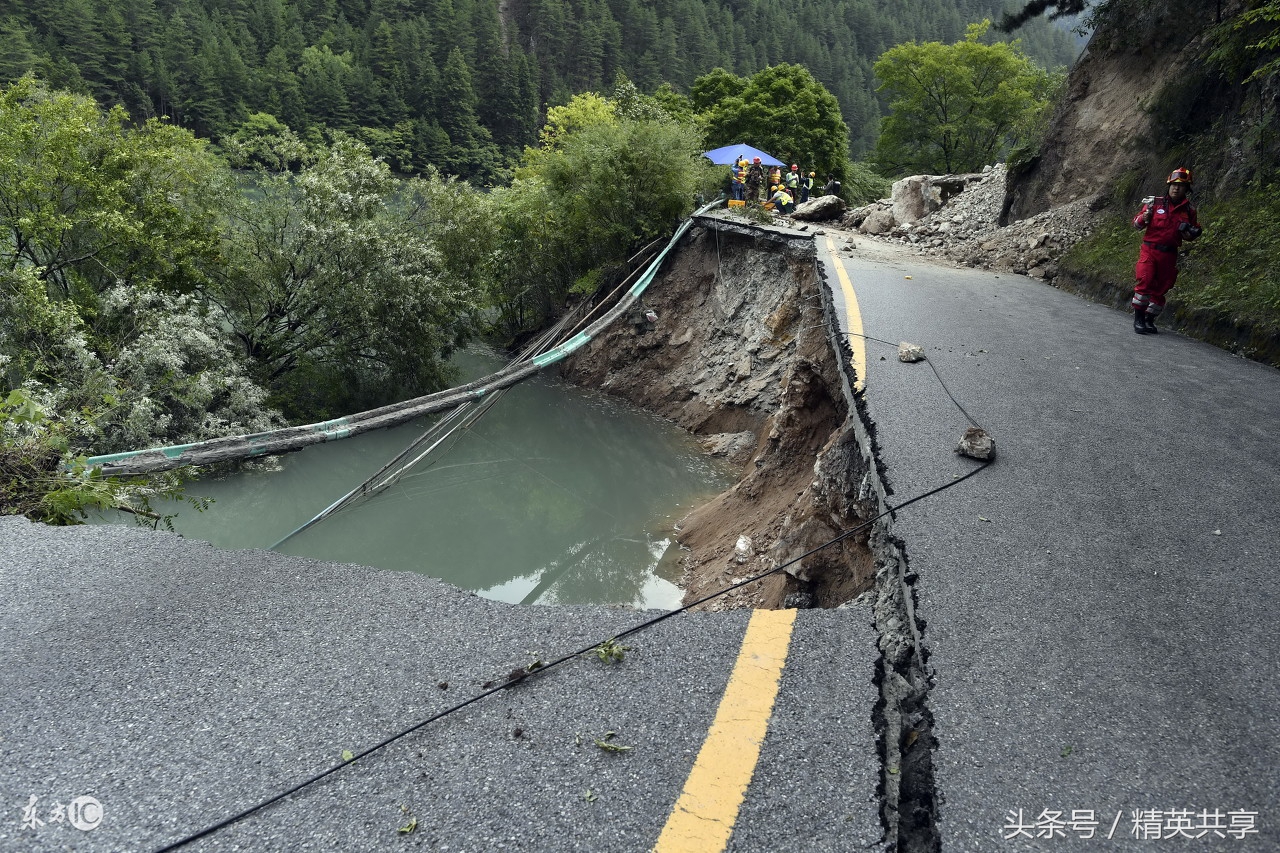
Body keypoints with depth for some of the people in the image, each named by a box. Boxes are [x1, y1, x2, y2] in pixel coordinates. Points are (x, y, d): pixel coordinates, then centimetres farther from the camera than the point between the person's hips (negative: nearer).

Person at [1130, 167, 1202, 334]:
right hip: (1149, 250, -3)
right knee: (1145, 282, -18)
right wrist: (1143, 218, -18)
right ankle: (1138, 318, -10)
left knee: (1161, 289, 7)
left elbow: (1191, 235, 18)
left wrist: (1192, 232, -5)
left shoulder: (1189, 210, 7)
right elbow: (1136, 224, 2)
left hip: (1169, 255, 3)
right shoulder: (1155, 203, -1)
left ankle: (1149, 320, 19)